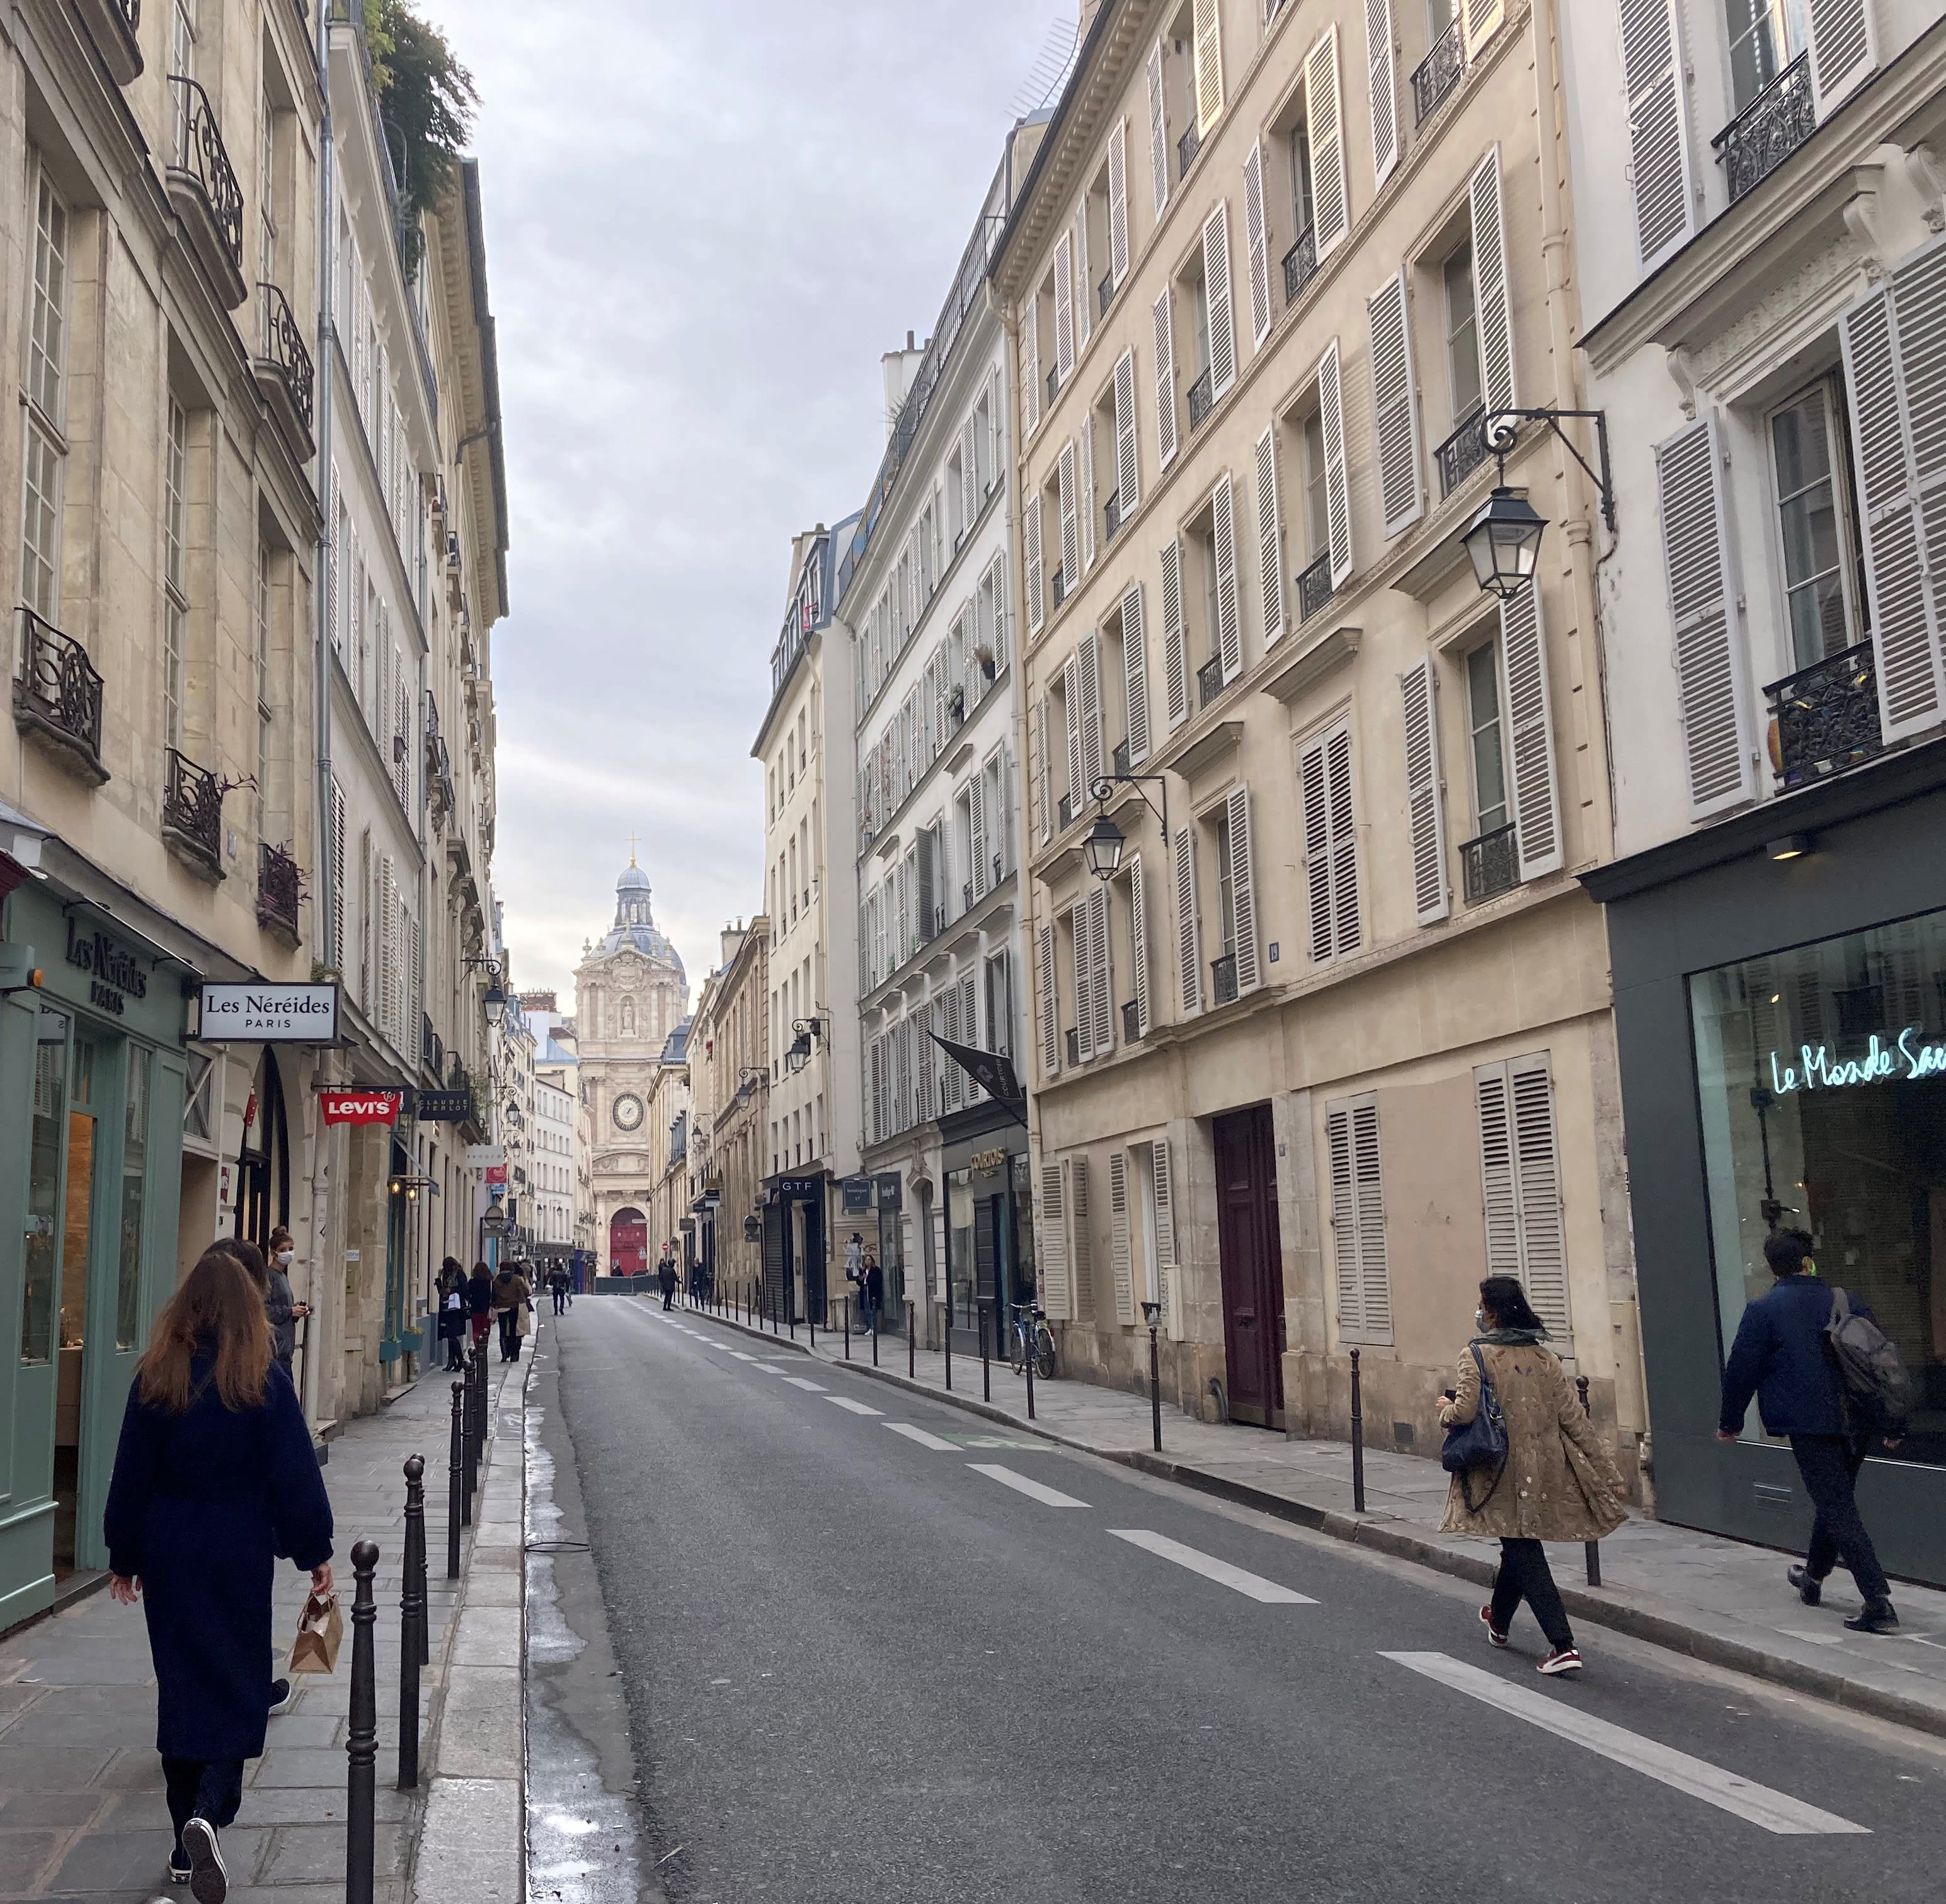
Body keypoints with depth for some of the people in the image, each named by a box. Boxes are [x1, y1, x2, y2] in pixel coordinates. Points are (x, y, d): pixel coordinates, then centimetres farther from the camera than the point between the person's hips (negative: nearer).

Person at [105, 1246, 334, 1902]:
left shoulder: (155, 1380, -3)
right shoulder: (264, 1383, -9)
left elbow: (131, 1475, 3)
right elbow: (295, 1474, -7)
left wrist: (125, 1558, 13)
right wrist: (315, 1552, 2)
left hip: (169, 1558, 3)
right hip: (240, 1558, -3)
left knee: (180, 1688, 12)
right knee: (236, 1685, 5)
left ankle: (187, 1848, 19)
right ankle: (210, 1812, -18)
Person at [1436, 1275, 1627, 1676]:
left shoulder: (1476, 1355, -13)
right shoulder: (1543, 1356, 3)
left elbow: (1465, 1411, -23)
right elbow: (1574, 1418, 3)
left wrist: (1445, 1410, 1)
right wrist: (1606, 1473, 6)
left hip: (1503, 1472, -6)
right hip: (1546, 1470, 6)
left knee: (1524, 1555, -1)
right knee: (1518, 1545, 23)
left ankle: (1564, 1646, -11)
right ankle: (1499, 1620, 44)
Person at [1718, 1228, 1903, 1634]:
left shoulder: (1763, 1310, -6)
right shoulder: (1848, 1304, 7)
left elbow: (1741, 1371, -5)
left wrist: (1730, 1422, 9)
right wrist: (1893, 1426, 21)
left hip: (1810, 1425, -5)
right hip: (1856, 1424, 6)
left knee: (1839, 1510, -4)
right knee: (1837, 1499, 22)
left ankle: (1878, 1603, -12)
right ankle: (1813, 1577, 40)